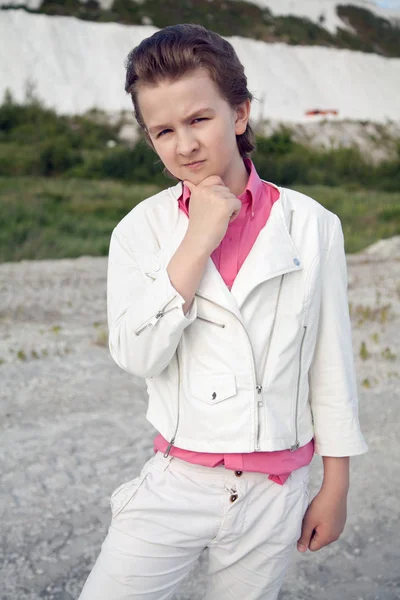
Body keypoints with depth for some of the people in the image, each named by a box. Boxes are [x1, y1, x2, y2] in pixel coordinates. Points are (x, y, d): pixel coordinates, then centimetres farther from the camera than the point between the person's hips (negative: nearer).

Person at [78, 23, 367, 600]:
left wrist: (336, 488, 5)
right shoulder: (142, 229, -3)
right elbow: (136, 355, -15)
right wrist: (198, 241, -19)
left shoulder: (311, 226, -5)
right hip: (176, 486, 0)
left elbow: (332, 364, 1)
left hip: (274, 491, 0)